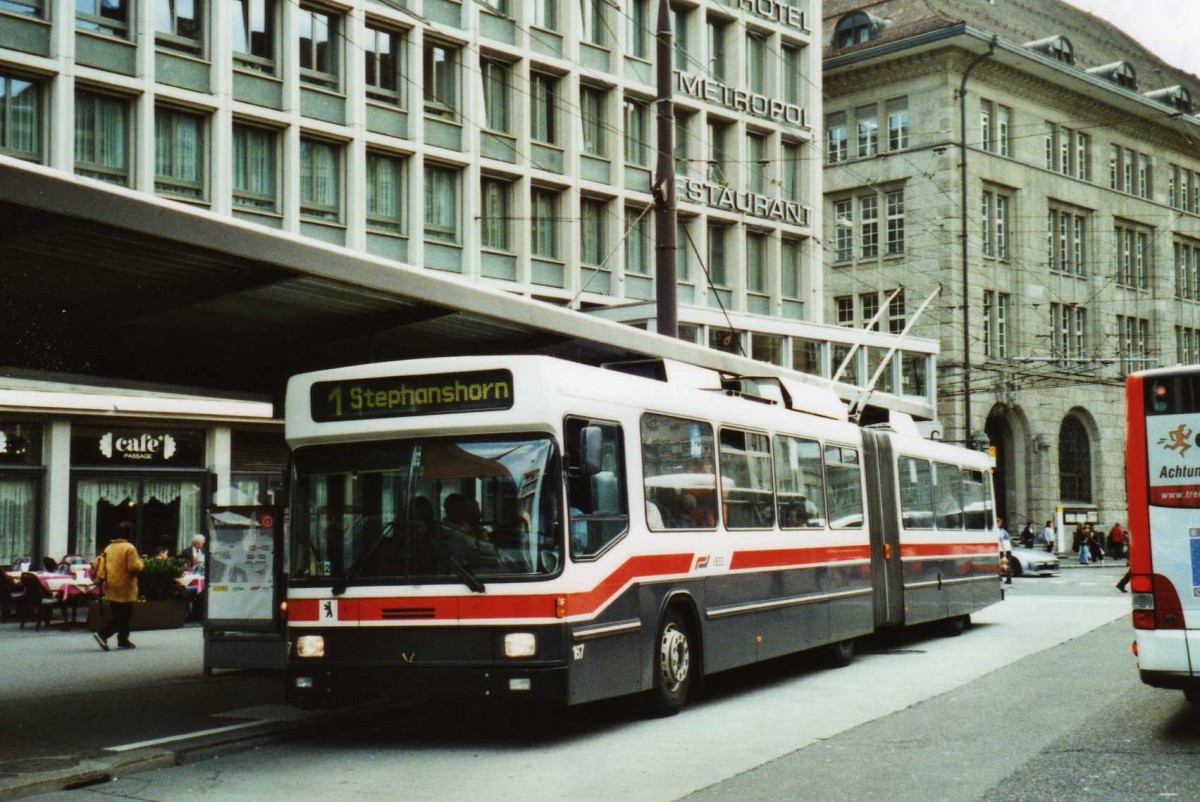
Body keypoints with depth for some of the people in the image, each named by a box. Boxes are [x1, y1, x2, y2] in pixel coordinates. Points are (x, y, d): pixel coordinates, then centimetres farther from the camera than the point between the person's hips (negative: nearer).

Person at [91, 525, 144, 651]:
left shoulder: (108, 548, 10)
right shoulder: (129, 548, -13)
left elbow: (97, 564, 10)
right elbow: (134, 567, -18)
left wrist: (101, 577, 19)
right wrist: (140, 563, 0)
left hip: (111, 588, 8)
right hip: (124, 589, -8)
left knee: (118, 615, 15)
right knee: (122, 616, -2)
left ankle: (123, 640, 19)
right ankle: (102, 634, -15)